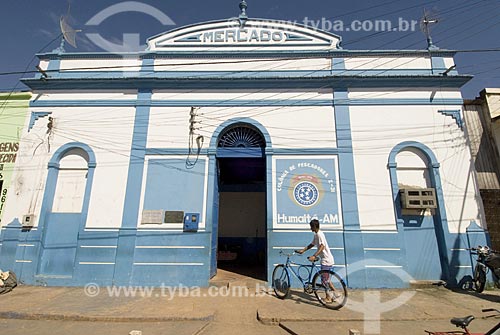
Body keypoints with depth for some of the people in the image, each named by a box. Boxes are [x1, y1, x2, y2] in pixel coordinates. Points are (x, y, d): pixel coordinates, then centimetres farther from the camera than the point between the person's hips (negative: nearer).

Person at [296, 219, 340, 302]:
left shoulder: (319, 234, -19)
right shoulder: (316, 235, 11)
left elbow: (322, 246, -31)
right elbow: (312, 244, 18)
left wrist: (314, 256, -39)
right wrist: (302, 250, 11)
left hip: (326, 260, -10)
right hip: (326, 259, 10)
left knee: (324, 279, 0)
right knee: (326, 278, 18)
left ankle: (328, 297, 12)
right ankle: (335, 293, 26)